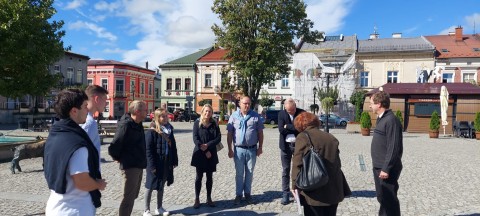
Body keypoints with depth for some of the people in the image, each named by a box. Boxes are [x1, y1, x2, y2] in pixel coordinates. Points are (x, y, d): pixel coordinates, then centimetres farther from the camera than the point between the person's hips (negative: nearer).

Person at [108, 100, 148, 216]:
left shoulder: (138, 125, 9)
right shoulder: (126, 125, -19)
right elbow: (114, 146, -22)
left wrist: (142, 161, 13)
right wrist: (118, 158, -6)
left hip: (139, 166, 9)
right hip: (130, 167, -9)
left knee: (133, 196, 19)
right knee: (129, 198, -2)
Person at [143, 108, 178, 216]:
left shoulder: (169, 130, 7)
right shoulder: (151, 132, -14)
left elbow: (173, 147, 10)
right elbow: (148, 150, -16)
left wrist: (175, 161, 7)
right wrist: (152, 166, -19)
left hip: (166, 164, 6)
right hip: (155, 164, -6)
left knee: (161, 186, 17)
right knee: (150, 187, 6)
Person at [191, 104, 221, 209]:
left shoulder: (214, 124, 4)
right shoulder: (197, 123, -2)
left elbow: (218, 137, -3)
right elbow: (195, 138, -9)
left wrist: (208, 145, -16)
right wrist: (205, 151, -14)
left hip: (211, 154, 2)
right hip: (199, 153, -2)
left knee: (209, 177, 10)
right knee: (199, 177, 4)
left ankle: (209, 198, 20)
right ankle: (197, 199, 12)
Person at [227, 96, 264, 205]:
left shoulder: (255, 116, 2)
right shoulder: (234, 116, -1)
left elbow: (260, 132, 6)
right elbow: (229, 134, 0)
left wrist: (260, 147, 2)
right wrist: (230, 149, -3)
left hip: (252, 149, 1)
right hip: (239, 149, -1)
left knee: (249, 173, 12)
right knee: (239, 173, 9)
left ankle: (247, 194, 25)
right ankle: (238, 194, 20)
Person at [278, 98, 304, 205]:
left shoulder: (302, 113, -4)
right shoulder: (281, 114, -2)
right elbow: (281, 129, -13)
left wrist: (287, 126, -15)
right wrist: (295, 129, -14)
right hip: (286, 145, 1)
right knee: (285, 170, 5)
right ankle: (285, 194, 12)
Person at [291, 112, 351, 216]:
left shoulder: (303, 137, -6)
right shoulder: (331, 138, 12)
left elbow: (298, 163, -12)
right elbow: (338, 164, 14)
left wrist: (295, 185, -8)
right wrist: (342, 188, 18)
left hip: (314, 192, -6)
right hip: (334, 190, 6)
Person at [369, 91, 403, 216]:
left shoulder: (391, 120, -17)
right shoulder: (381, 119, 13)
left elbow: (393, 148, -22)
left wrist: (386, 168, -22)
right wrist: (378, 167, 16)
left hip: (387, 169, -9)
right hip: (378, 167, 9)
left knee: (389, 200, -1)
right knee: (382, 198, 18)